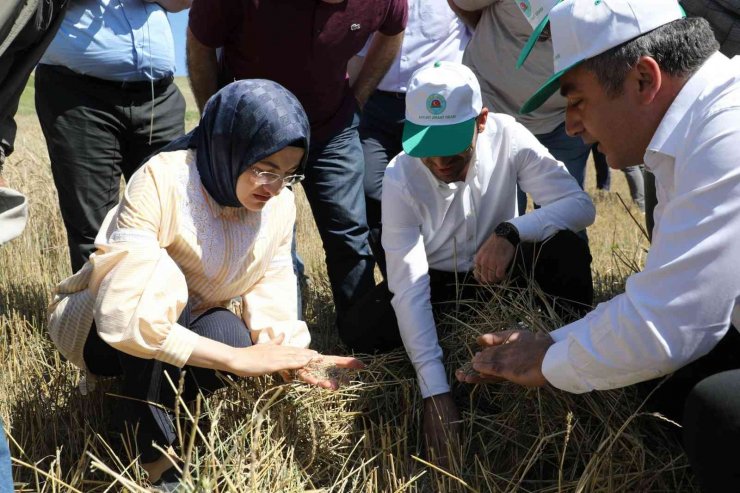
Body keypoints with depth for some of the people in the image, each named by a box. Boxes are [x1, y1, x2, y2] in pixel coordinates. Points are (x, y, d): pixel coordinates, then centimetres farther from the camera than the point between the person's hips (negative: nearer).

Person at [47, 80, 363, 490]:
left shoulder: (280, 203, -12)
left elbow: (270, 296, -8)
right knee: (159, 276, -36)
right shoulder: (162, 181, -32)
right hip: (101, 327, -4)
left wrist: (294, 358, -28)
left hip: (188, 325, 4)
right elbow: (126, 316, -40)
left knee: (227, 333, -30)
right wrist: (238, 358, -40)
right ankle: (155, 455, -21)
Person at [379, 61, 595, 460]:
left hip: (500, 270, 1)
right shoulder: (400, 180, -27)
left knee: (566, 249, -31)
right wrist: (436, 392, -40)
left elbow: (580, 204, -26)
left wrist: (512, 231, -46)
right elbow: (408, 288, -32)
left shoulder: (507, 137, -23)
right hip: (438, 282, 0)